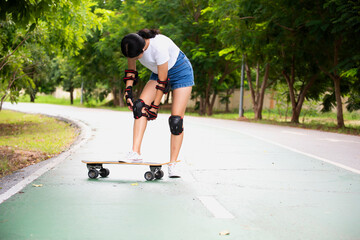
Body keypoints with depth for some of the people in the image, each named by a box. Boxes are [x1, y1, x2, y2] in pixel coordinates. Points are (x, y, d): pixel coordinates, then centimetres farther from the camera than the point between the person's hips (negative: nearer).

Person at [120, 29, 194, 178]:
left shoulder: (159, 47, -38)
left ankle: (172, 164, -4)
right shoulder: (132, 46, -18)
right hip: (159, 72, 6)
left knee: (176, 120, -12)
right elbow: (131, 70, 1)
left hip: (181, 72, -6)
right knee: (140, 105, -17)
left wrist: (155, 106, -21)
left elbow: (162, 81, -28)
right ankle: (136, 152, -21)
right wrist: (128, 92, -8)